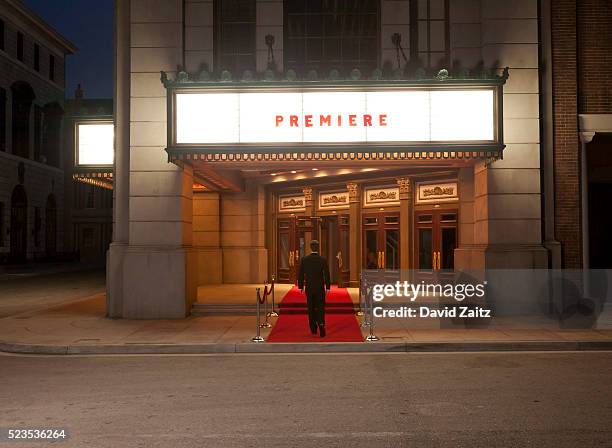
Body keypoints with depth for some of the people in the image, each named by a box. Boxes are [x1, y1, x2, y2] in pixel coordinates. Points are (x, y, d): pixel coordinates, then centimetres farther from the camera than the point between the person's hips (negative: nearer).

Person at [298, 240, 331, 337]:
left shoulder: (304, 259, -4)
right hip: (320, 288, -1)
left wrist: (301, 286, 8)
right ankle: (321, 325, -15)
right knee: (320, 308, 3)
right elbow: (326, 274, -5)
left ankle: (313, 329, 17)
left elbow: (301, 274, -1)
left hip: (309, 288, 1)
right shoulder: (323, 260, -7)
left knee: (311, 309, 11)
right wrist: (328, 287, 3)